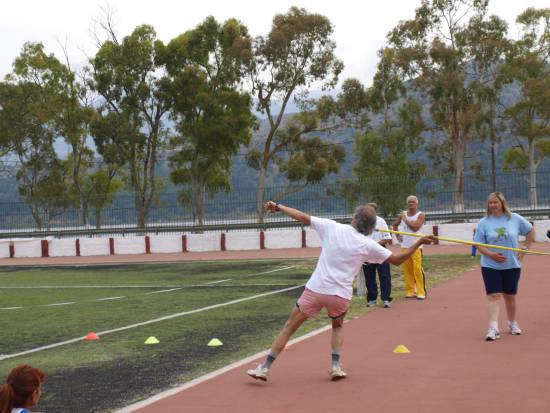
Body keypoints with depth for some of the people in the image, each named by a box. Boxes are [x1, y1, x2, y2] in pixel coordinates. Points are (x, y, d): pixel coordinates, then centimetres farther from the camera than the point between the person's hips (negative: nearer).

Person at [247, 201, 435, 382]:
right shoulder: (368, 245, -1)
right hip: (341, 295, 1)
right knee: (337, 326, 31)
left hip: (315, 289, -1)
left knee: (289, 327, 9)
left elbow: (303, 217, 2)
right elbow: (397, 259, 4)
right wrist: (419, 242, 14)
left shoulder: (332, 228, -2)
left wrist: (278, 207, 14)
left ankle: (264, 368, 9)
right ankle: (335, 366, 15)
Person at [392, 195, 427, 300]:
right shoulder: (403, 214, 11)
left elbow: (415, 227, -18)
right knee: (407, 270, 6)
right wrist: (397, 235, 13)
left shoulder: (421, 215, -3)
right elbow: (394, 224, 27)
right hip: (404, 246, 5)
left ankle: (421, 292, -7)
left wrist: (405, 219, -9)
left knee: (418, 269, -10)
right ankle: (410, 291, 14)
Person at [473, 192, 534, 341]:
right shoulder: (484, 223, -3)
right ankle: (493, 328, -18)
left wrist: (525, 248, 2)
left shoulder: (514, 218, -1)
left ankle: (512, 323, 33)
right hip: (490, 266, -1)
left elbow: (530, 231, 11)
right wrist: (491, 254, -20)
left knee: (510, 296, 13)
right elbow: (479, 245, -3)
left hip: (512, 265, 1)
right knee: (493, 295, -11)